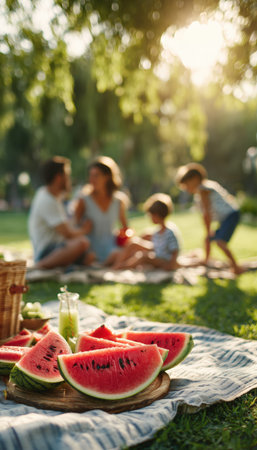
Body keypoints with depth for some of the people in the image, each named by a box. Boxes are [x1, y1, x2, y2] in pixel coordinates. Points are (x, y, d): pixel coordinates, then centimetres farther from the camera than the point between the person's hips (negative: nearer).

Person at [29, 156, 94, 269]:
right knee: (82, 242, -36)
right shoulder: (47, 201, -18)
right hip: (46, 253, -11)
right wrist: (83, 230, -1)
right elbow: (67, 233, -20)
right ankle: (41, 266, -21)